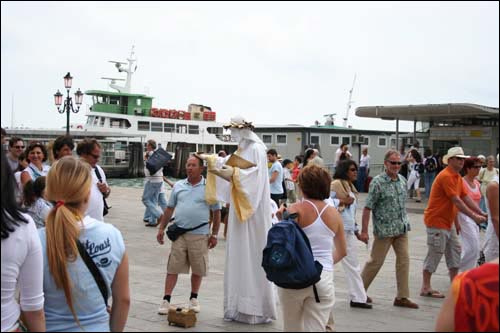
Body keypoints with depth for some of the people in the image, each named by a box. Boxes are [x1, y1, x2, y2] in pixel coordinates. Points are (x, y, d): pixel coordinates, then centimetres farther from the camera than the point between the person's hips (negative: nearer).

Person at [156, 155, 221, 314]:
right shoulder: (178, 186, 9)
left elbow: (216, 212, 3)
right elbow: (169, 209, 14)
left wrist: (214, 234, 0)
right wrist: (161, 228, 10)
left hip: (200, 235, -1)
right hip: (179, 234, 2)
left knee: (198, 269, 8)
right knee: (173, 268, 1)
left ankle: (194, 298, 25)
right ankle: (166, 300, 6)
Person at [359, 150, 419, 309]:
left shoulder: (402, 180, 7)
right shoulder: (378, 182, -13)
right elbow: (368, 208, -14)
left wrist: (405, 223, 17)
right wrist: (364, 231, -17)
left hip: (402, 228, 6)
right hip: (385, 229, -6)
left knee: (404, 260, 4)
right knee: (375, 261, 3)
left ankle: (402, 297, 13)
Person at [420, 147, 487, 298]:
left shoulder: (457, 177, 12)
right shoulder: (446, 176, -19)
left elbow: (466, 197, 11)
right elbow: (456, 201, -22)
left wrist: (481, 212, 2)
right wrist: (473, 216, -20)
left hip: (447, 222, 10)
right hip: (436, 220, -10)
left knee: (454, 249, 12)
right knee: (435, 253, -5)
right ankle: (426, 288, 3)